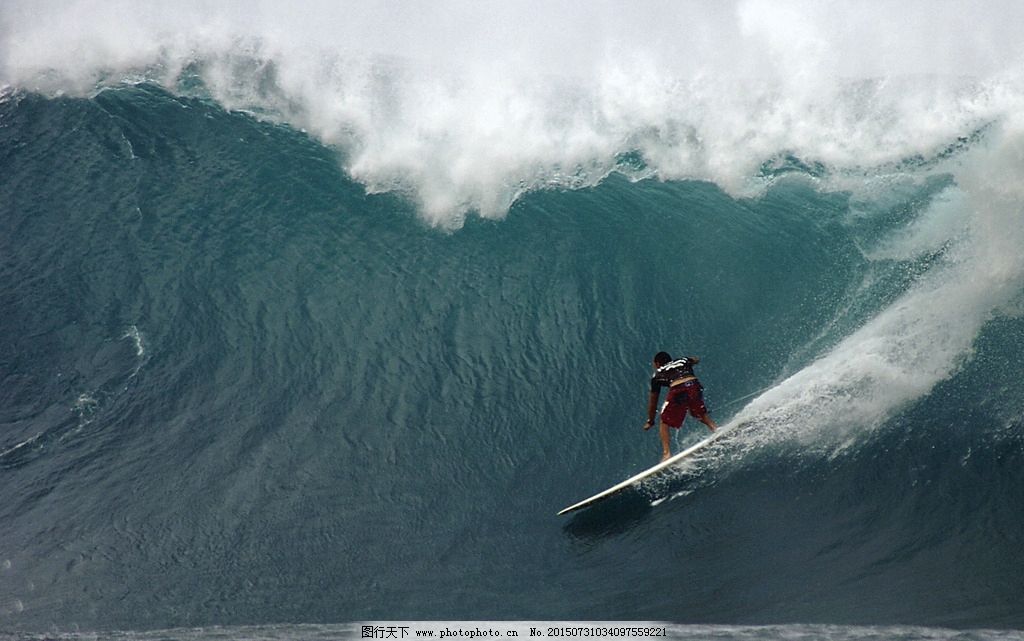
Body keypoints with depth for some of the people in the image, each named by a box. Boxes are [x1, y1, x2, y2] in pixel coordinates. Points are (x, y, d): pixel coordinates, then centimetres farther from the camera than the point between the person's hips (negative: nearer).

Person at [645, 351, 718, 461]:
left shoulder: (657, 375, 27)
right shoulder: (683, 360, 33)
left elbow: (653, 401, 31)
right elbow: (696, 360, 57)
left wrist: (650, 421, 40)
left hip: (678, 390, -3)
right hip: (694, 385, 3)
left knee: (664, 423, 15)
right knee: (702, 415, 29)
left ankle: (666, 453, 4)